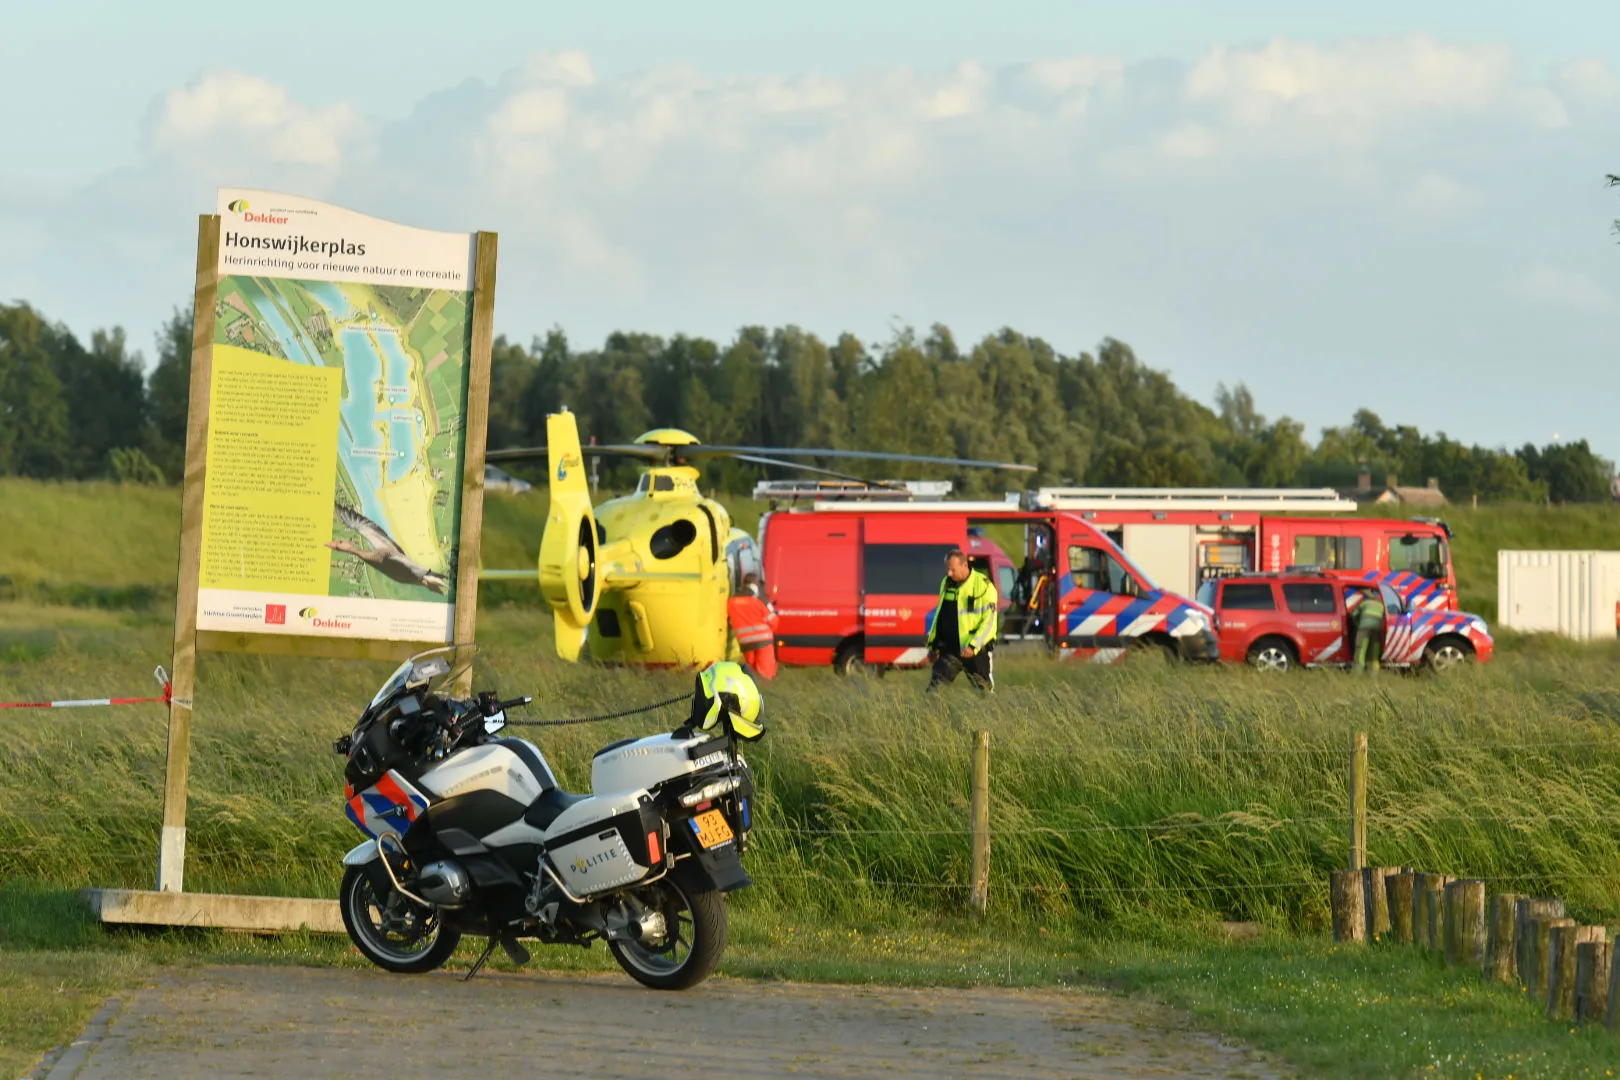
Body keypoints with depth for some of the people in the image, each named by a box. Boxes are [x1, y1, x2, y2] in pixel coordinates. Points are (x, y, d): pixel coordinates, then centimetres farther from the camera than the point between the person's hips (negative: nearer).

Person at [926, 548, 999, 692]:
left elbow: (989, 622, -14)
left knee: (984, 689, 3)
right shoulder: (946, 583, 10)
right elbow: (939, 615, 20)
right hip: (949, 649, 5)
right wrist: (933, 644, 18)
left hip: (977, 650, -5)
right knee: (935, 686, -5)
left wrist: (973, 646, -23)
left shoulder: (984, 587, -11)